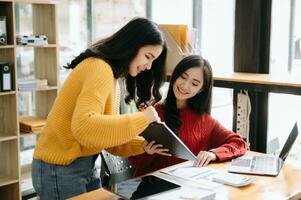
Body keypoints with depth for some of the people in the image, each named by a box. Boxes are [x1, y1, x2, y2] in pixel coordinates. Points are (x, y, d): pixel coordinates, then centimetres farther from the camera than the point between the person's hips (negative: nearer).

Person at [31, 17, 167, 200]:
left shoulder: (113, 77, 9)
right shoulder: (100, 68, -20)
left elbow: (109, 134, 9)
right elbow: (83, 127, -35)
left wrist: (143, 145, -6)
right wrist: (142, 118, -27)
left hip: (86, 166, 9)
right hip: (59, 169, -9)